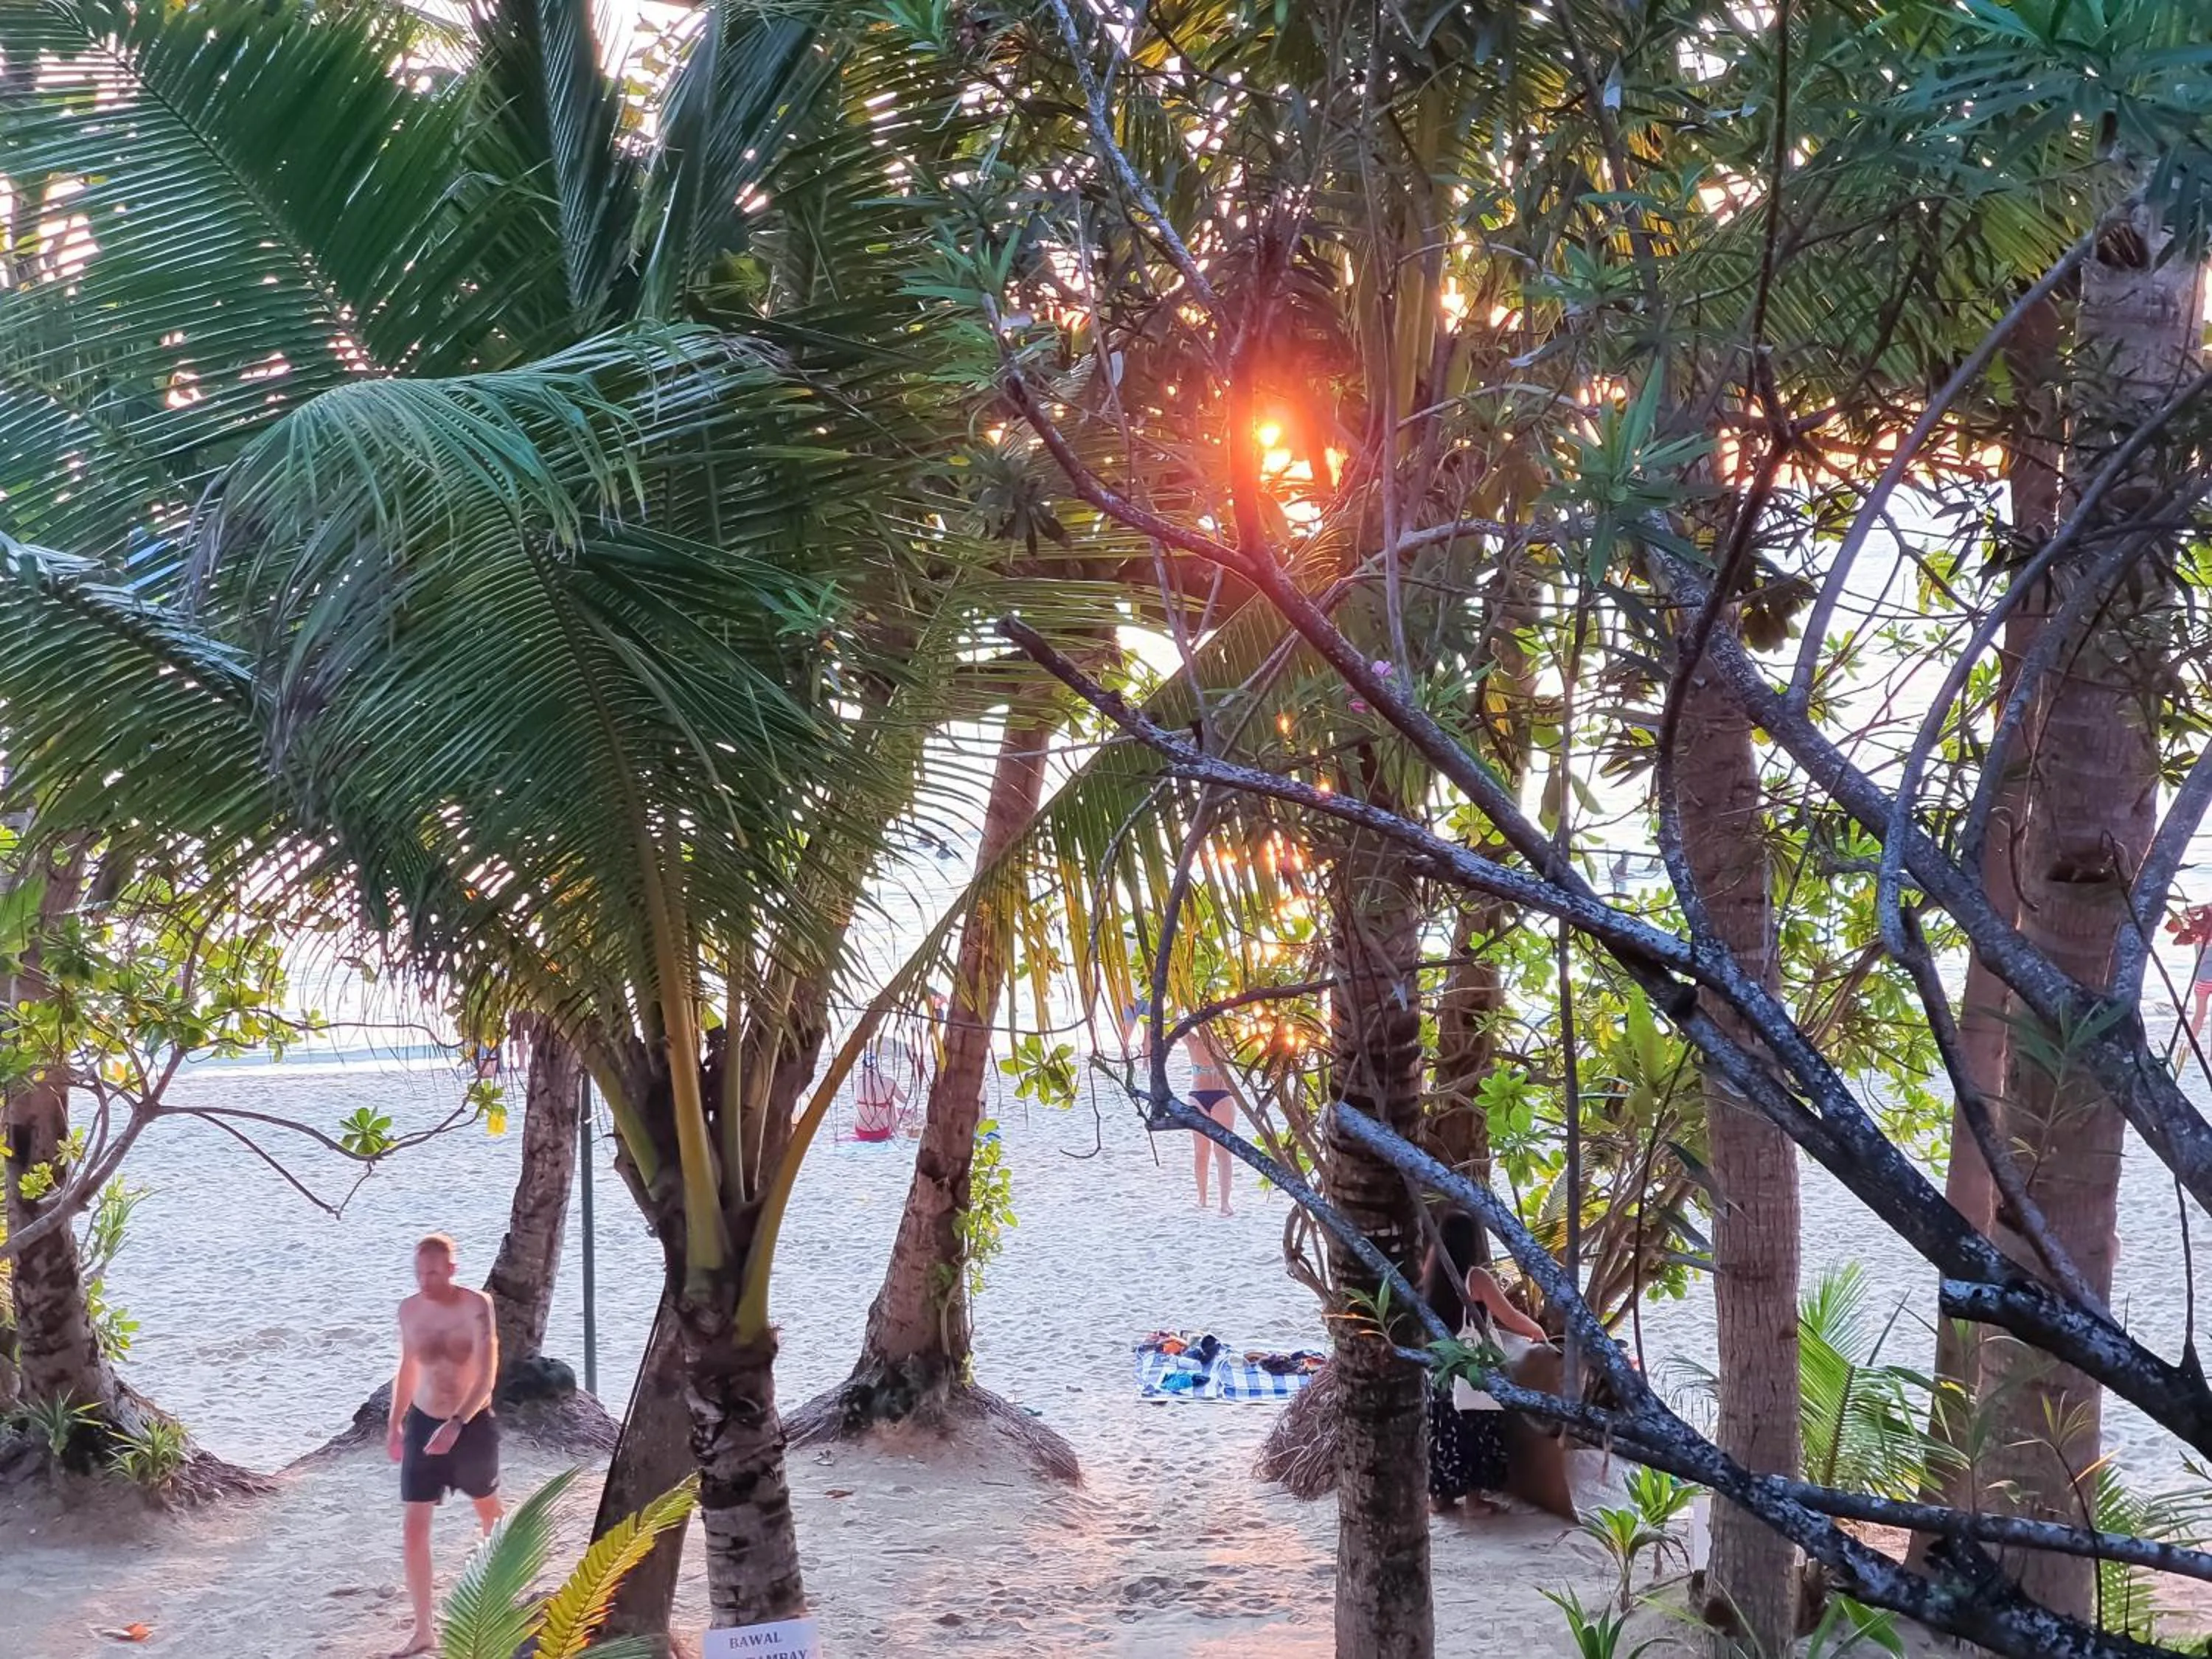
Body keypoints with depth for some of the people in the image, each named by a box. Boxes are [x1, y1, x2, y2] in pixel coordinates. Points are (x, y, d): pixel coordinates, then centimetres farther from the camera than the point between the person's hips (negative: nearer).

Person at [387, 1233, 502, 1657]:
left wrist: (456, 1425, -31)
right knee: (413, 1527, -5)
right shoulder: (409, 1310, -3)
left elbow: (487, 1374, -22)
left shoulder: (476, 1306, -17)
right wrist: (395, 1425, 14)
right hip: (423, 1423, 3)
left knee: (489, 1514, 19)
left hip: (473, 1423, -3)